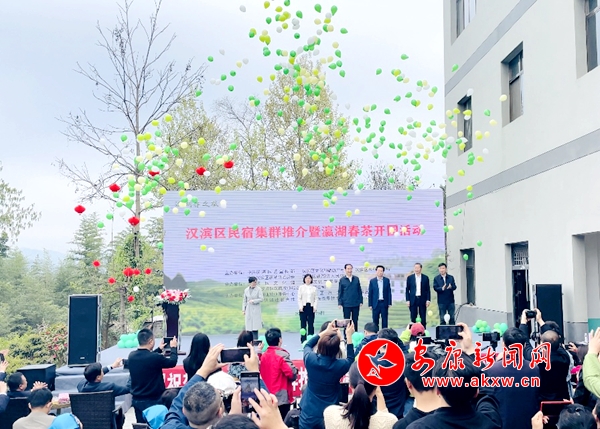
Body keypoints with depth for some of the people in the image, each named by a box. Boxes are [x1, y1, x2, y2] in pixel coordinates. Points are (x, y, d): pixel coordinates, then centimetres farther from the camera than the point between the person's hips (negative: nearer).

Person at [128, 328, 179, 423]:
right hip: (153, 401, -6)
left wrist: (159, 349, 27)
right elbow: (172, 362, -4)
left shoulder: (132, 355, -4)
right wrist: (173, 347, 12)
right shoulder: (155, 357, -22)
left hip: (136, 400, 6)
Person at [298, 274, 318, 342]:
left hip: (311, 306, 1)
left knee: (311, 323, -1)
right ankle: (303, 339, 3)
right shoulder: (301, 287, 6)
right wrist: (300, 307, -7)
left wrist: (315, 307, -5)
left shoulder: (314, 288, 8)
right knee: (303, 323, -1)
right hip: (303, 306, -1)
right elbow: (299, 298, 3)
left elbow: (316, 298, 5)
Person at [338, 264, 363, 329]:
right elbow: (340, 292, 2)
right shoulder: (342, 280, 0)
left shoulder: (356, 279, 6)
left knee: (355, 321, 9)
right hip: (346, 304, -2)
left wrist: (361, 301, 4)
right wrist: (340, 303, -3)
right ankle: (346, 334, 11)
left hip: (356, 304, 2)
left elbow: (359, 291, 9)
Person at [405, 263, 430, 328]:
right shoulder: (410, 278, 4)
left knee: (423, 318, 3)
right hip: (413, 300, 0)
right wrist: (407, 300, -2)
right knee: (413, 318, 1)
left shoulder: (425, 278, 5)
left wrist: (428, 300, -3)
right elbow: (407, 290, 5)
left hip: (422, 300, 0)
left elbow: (428, 290, 5)